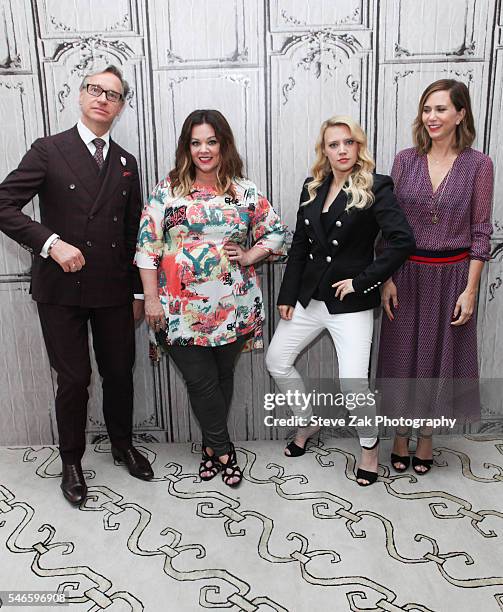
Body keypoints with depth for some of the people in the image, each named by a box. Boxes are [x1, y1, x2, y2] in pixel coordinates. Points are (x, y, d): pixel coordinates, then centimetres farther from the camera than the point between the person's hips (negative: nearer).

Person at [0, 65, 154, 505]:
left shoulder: (126, 163, 12)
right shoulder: (48, 151, -1)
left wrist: (138, 292, 11)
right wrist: (50, 243, -21)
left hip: (113, 290, 4)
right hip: (61, 290, -3)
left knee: (120, 372, 12)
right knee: (74, 379, 5)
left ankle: (123, 444, 37)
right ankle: (72, 461, 27)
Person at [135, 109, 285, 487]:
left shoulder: (245, 191, 5)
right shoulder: (168, 189, 0)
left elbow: (275, 232, 13)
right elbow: (148, 245, -2)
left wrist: (249, 256, -4)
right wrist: (151, 298, -6)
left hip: (233, 307, 2)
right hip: (182, 309, -1)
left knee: (223, 376, 14)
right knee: (201, 381, 4)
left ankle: (211, 446, 36)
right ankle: (224, 450, 25)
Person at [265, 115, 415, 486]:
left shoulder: (376, 188, -9)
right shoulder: (312, 188, 8)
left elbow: (403, 241, -19)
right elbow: (299, 245, 9)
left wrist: (361, 281, -17)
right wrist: (287, 295, 6)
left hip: (351, 303, -6)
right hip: (309, 297, 6)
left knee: (353, 382, -9)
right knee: (277, 361, 9)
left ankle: (370, 445, 22)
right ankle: (307, 423, 34)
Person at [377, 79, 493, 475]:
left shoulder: (478, 165, -4)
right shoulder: (405, 160, 0)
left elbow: (480, 232, -3)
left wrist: (470, 289, -8)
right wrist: (386, 279, -5)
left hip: (451, 275, -1)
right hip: (408, 273, 1)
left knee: (438, 354, 11)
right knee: (402, 353, 9)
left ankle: (426, 436, 32)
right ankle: (401, 435, 29)